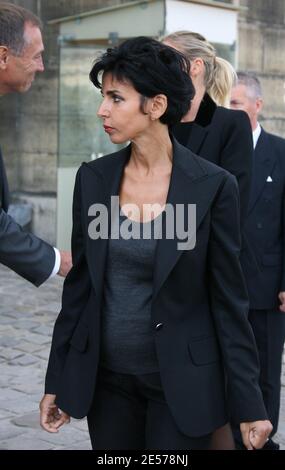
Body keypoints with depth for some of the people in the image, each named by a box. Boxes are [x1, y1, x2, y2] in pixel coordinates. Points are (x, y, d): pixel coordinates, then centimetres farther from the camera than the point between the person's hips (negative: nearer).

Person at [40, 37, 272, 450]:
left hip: (180, 381, -3)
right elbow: (80, 284, 6)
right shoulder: (93, 179, 0)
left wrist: (249, 405, -7)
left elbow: (229, 300, -7)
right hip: (106, 378, 4)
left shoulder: (213, 185, -11)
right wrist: (57, 381, 7)